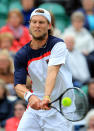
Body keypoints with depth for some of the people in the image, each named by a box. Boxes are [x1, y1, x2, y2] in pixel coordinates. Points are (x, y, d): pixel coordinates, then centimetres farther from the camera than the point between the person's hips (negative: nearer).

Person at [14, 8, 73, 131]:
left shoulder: (58, 45, -11)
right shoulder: (21, 55, -1)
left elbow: (52, 72, -26)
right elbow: (19, 85, -10)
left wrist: (47, 97, -42)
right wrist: (30, 96, -33)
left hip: (59, 109, -3)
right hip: (35, 107, 3)